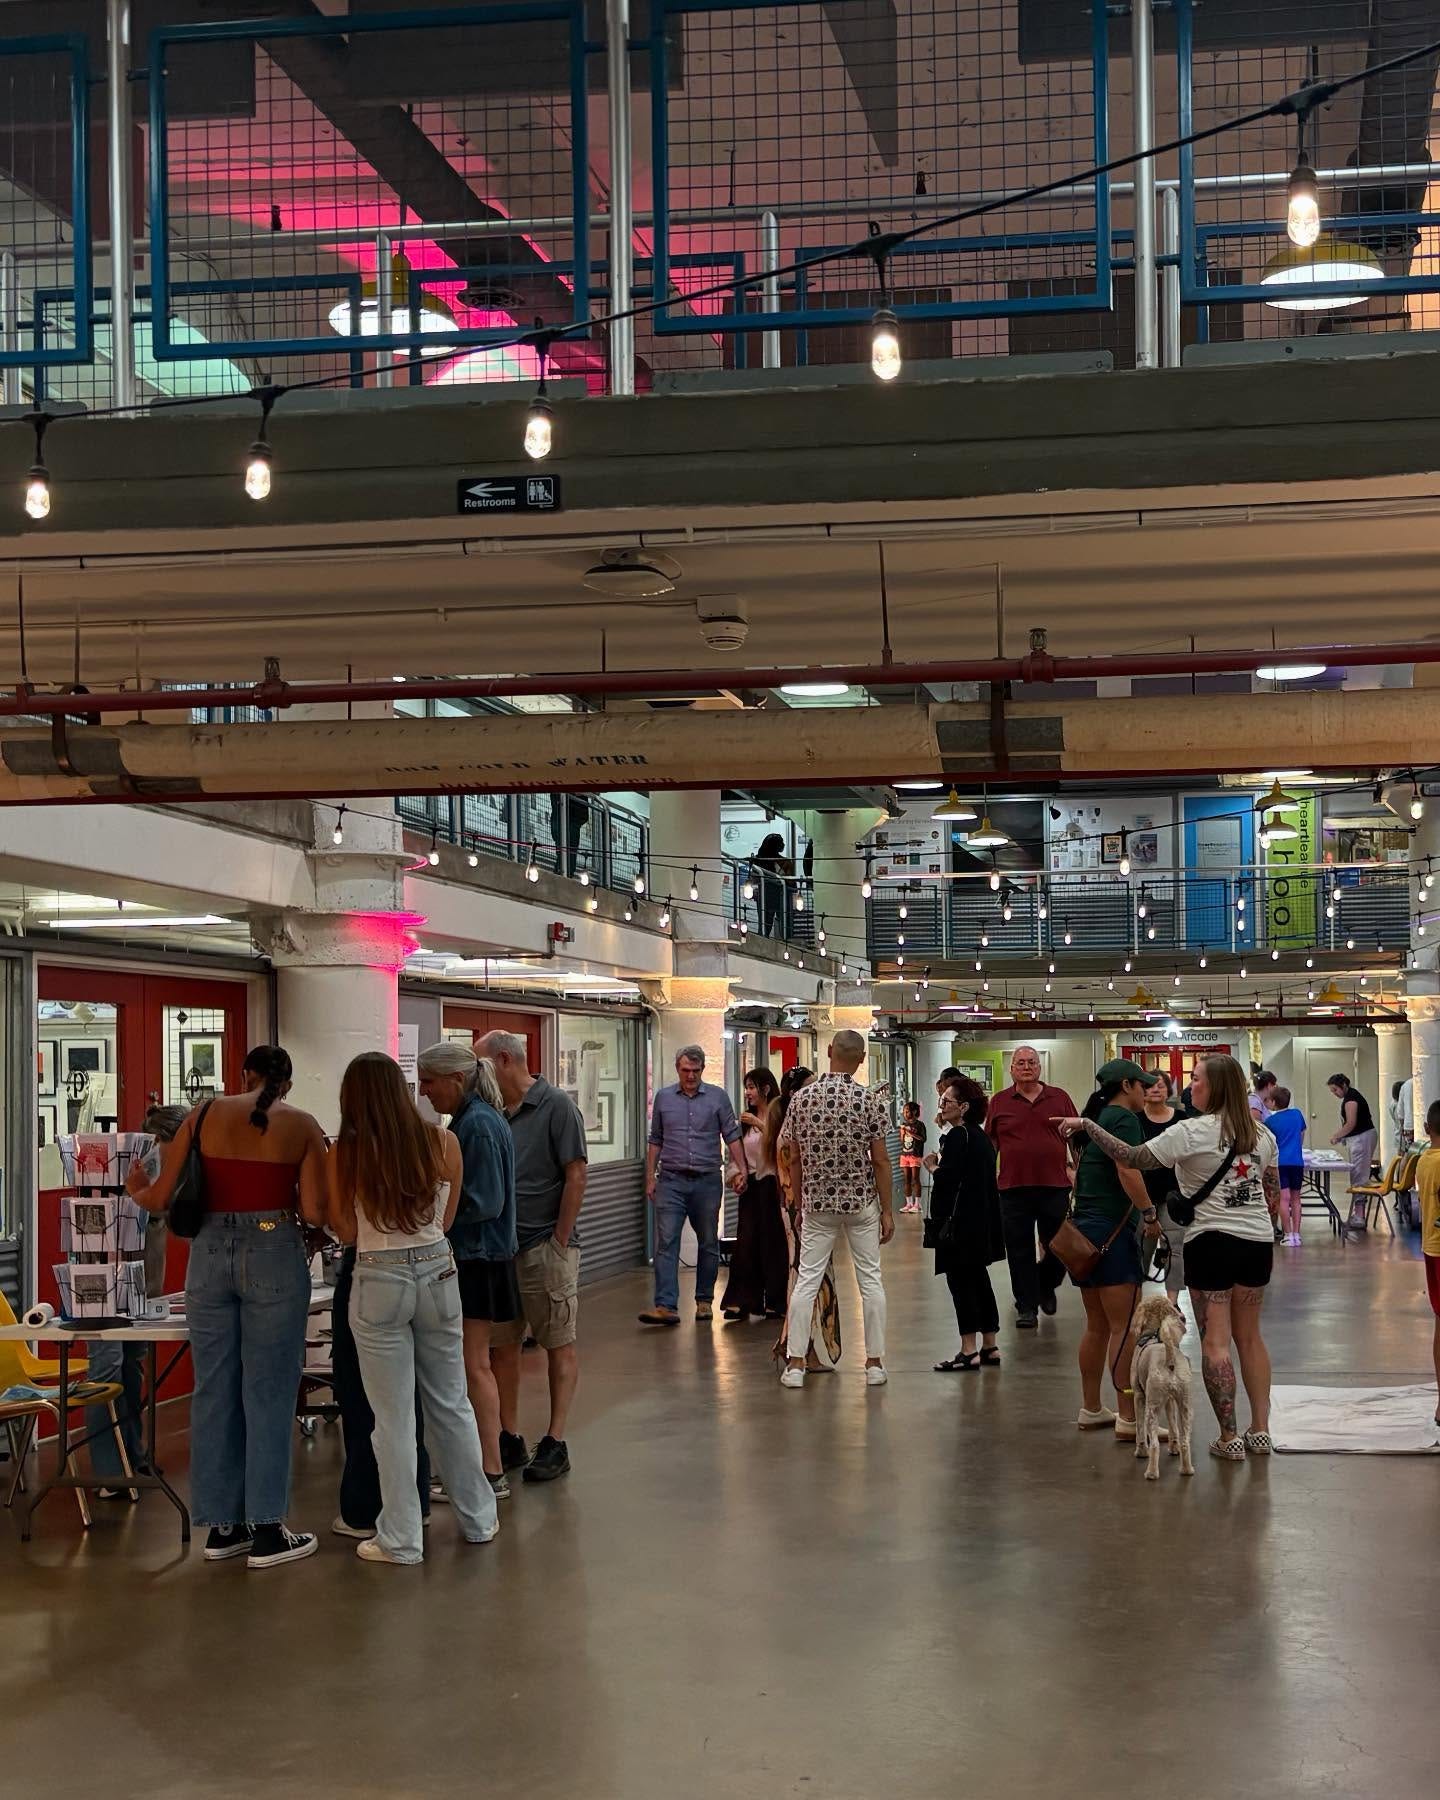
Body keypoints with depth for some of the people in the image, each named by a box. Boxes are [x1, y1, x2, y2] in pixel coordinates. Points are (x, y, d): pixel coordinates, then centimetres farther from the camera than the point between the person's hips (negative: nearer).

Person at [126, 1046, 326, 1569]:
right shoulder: (303, 1127, 1)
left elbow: (159, 1198, 3)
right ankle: (265, 1531, 5)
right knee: (267, 1392, 3)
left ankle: (221, 1526, 16)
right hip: (274, 1254, -2)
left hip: (211, 1252, 2)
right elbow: (314, 1213, -6)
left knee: (214, 1391, 9)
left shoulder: (205, 1114, 5)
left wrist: (134, 1189, 26)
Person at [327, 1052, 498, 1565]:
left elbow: (346, 1233, -1)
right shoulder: (444, 1143, -4)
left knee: (394, 1417, 5)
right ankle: (477, 1518, 28)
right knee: (452, 1404, 17)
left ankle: (401, 1539, 11)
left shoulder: (345, 1155, -10)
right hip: (437, 1273, 3)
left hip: (379, 1283, -3)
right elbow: (446, 1220, 7)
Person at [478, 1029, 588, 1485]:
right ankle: (510, 1441, 17)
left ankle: (555, 1443, 5)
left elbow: (576, 1175, -11)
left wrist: (559, 1240, -13)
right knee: (501, 1345, 8)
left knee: (559, 1344, 2)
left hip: (546, 1246, -7)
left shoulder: (556, 1106, -8)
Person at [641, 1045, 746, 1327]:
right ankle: (666, 1306, -16)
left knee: (708, 1243, 8)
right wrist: (650, 1177, 8)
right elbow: (655, 1142, 13)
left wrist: (740, 1169, -6)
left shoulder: (717, 1097, 4)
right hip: (671, 1181, 0)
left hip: (707, 1180, 0)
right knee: (666, 1242, -11)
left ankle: (704, 1301, 20)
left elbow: (732, 1136, 4)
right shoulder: (664, 1098, 8)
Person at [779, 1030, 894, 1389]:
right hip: (862, 1201, -1)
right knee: (870, 1279, 8)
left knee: (807, 1280, 4)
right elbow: (880, 1161, -8)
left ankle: (795, 1363, 2)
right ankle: (875, 1363, 9)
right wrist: (887, 1211, -1)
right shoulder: (869, 1101, -9)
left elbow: (796, 1159, 2)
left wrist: (800, 1202, 14)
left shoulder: (801, 1099, -3)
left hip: (817, 1202, 1)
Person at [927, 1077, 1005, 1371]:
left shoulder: (957, 1136, -15)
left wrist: (938, 1221, -13)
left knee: (960, 1283, -5)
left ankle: (969, 1351, -4)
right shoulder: (981, 1136, 13)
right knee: (978, 1281, 15)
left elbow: (947, 1181, -19)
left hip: (961, 1223, -10)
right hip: (983, 1222, 10)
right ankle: (989, 1348, 20)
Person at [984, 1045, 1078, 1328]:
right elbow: (990, 1144, 10)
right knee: (1020, 1251, 2)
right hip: (1013, 1188, 0)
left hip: (1055, 1186, 0)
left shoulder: (1059, 1098, 6)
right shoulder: (1000, 1102, 6)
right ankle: (1027, 1307, 10)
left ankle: (1046, 1287, 34)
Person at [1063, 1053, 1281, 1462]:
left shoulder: (1193, 1131, -13)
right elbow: (1274, 1194, 13)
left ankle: (1229, 1437, 0)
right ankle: (1260, 1431, 16)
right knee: (1250, 1336, 15)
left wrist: (1088, 1126, -10)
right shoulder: (1261, 1133, 7)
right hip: (1258, 1240, 6)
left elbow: (1133, 1158, -16)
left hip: (1212, 1240, -6)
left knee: (1215, 1340, 0)